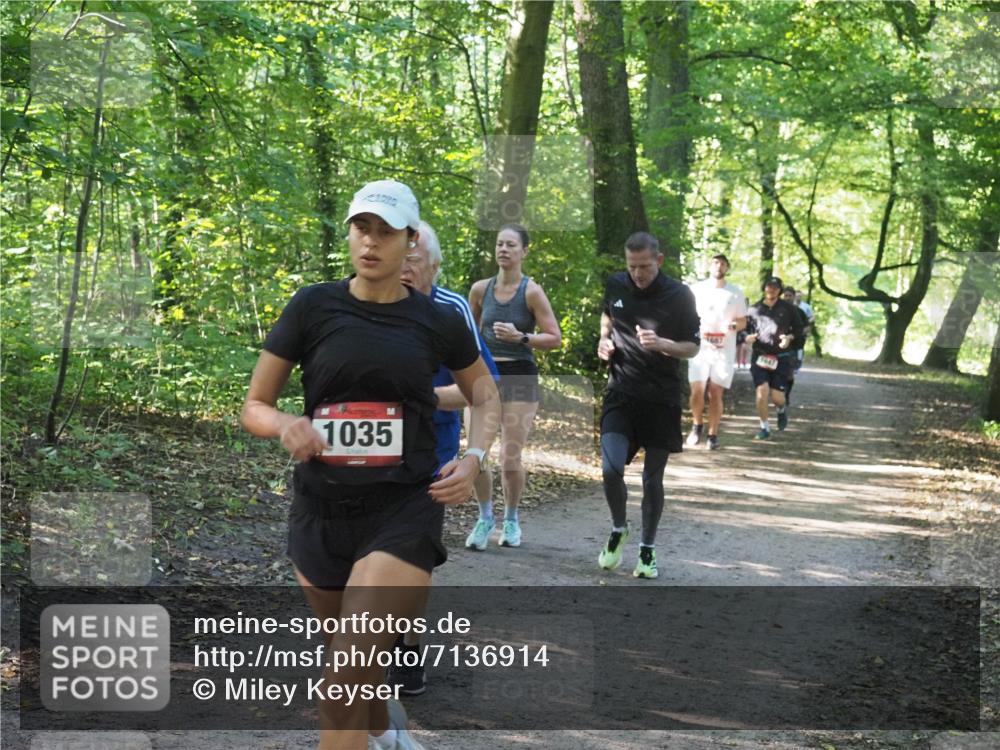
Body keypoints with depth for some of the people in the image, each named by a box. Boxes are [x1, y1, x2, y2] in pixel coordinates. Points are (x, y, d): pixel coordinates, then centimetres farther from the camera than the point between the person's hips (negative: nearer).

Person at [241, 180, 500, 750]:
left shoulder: (440, 319, 0)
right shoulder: (313, 307, -2)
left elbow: (486, 396, 16)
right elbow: (255, 406, 3)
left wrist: (474, 458, -2)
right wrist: (286, 425, -20)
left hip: (405, 511, -2)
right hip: (320, 510, 3)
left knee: (344, 683, -16)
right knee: (352, 660, 24)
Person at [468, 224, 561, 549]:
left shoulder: (532, 292, -7)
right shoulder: (480, 289, 5)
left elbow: (555, 339, -7)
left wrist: (520, 338, -20)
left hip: (520, 378, -3)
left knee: (510, 461, -4)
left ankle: (511, 519, 21)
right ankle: (485, 518, 13)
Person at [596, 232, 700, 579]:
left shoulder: (679, 296, -9)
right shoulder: (616, 285, 1)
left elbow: (692, 348, -2)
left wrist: (660, 344, -21)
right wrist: (604, 340, 2)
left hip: (661, 398, -1)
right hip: (621, 394, 2)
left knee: (652, 478, 6)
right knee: (611, 468, -15)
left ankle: (648, 549, 23)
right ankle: (618, 529, 13)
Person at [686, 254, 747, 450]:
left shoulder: (735, 293, 6)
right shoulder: (696, 290, 5)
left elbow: (743, 321, 10)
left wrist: (733, 326, -11)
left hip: (724, 351, 0)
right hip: (699, 348, 0)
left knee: (716, 393, -1)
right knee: (697, 391, -8)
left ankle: (713, 435, 9)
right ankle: (697, 425, 17)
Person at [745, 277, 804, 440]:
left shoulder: (788, 309, 3)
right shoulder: (755, 309, 5)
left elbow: (799, 329, 10)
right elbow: (745, 328, 12)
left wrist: (790, 337, -10)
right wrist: (747, 338, -10)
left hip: (781, 358, 0)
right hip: (760, 356, 1)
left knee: (777, 396, -3)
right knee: (762, 391, -12)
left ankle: (782, 410, 35)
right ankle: (764, 427, 5)